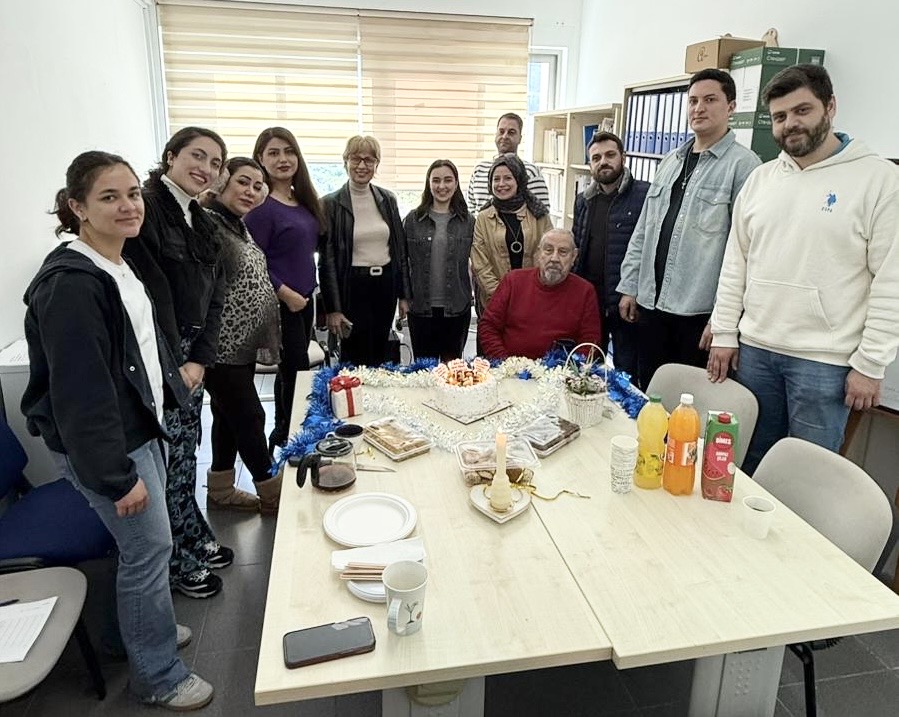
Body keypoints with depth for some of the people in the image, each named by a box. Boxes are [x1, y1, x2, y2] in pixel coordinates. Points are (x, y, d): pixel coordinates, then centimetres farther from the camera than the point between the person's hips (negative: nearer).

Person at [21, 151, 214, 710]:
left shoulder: (121, 267, 7)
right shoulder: (69, 285, -23)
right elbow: (80, 391, -25)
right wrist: (116, 474, -22)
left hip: (141, 426, 9)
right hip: (102, 445, -9)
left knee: (148, 543, 21)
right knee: (150, 547, 2)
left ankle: (151, 628, 44)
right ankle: (158, 676, 22)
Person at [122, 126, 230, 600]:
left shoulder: (201, 224, 13)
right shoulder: (145, 209, -13)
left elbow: (213, 298, 9)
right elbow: (151, 295, -18)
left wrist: (200, 360, -2)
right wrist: (172, 364, -15)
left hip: (190, 358, 8)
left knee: (186, 453, 18)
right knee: (167, 460, 3)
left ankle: (195, 538, 34)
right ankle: (179, 561, 20)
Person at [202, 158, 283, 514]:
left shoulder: (239, 226, 13)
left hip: (243, 345, 9)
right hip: (222, 347, -9)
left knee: (230, 416, 17)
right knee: (250, 417, 1)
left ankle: (220, 491, 31)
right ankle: (274, 495, 15)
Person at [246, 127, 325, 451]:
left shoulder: (303, 201, 10)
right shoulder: (261, 206, -14)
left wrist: (306, 293, 9)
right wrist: (286, 293, -16)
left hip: (304, 299, 8)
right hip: (281, 302, -8)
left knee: (291, 370, 15)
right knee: (297, 370, -3)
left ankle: (282, 437, 29)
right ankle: (285, 441, 13)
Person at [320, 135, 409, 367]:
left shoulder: (388, 200, 7)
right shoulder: (331, 204, -5)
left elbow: (400, 250, 11)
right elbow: (327, 259, -6)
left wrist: (403, 295, 7)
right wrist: (333, 308, -10)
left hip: (385, 284, 4)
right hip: (352, 287, -4)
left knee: (379, 355, 12)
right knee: (355, 358, 1)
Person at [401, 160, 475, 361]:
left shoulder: (468, 222, 4)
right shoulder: (412, 220, 2)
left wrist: (473, 298, 3)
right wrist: (404, 297, 1)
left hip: (457, 308, 1)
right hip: (421, 308, 0)